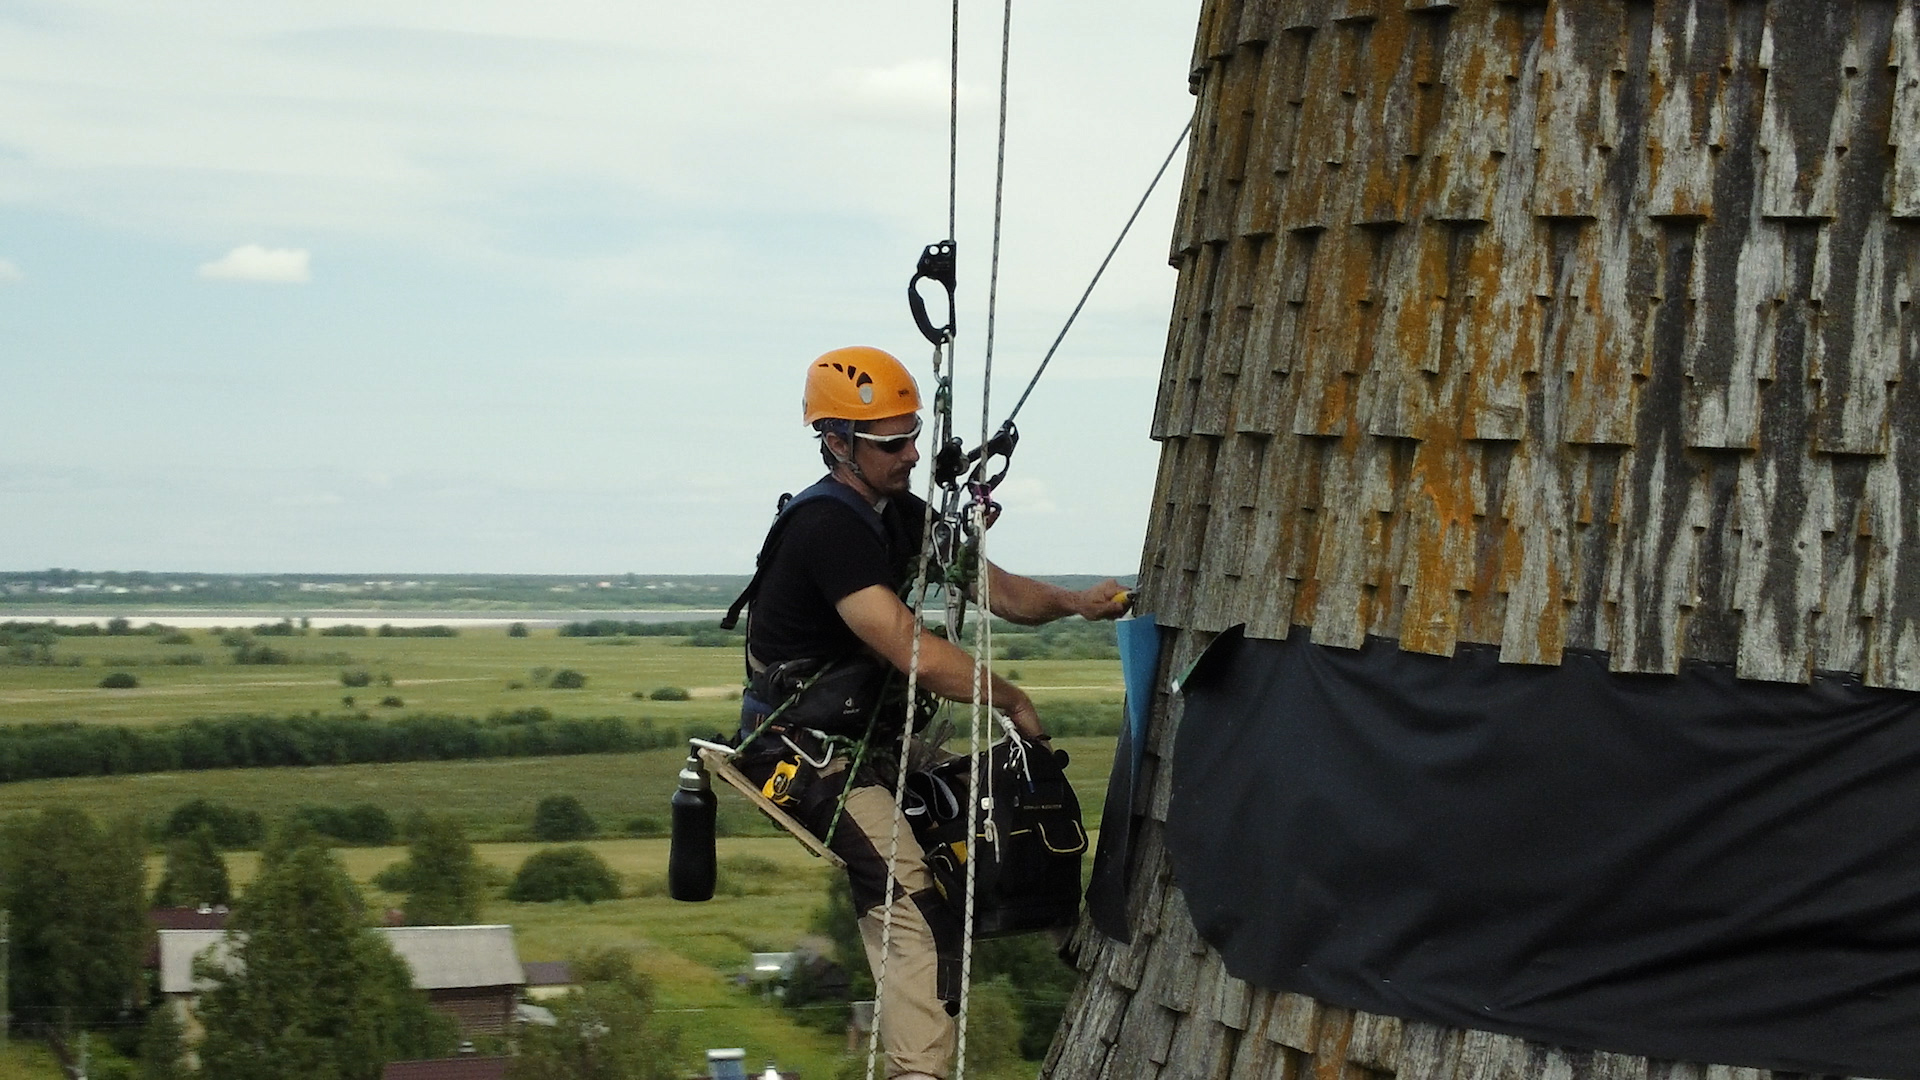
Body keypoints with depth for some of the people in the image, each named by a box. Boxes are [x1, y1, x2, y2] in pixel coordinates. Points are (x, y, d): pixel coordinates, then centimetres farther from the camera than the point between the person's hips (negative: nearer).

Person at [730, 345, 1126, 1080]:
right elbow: (914, 653, -26)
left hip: (870, 736, 10)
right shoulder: (827, 528, -21)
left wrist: (1069, 601, -14)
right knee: (913, 906, -22)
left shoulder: (901, 514, 7)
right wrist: (1010, 700, -15)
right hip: (811, 753, -10)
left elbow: (998, 590, 6)